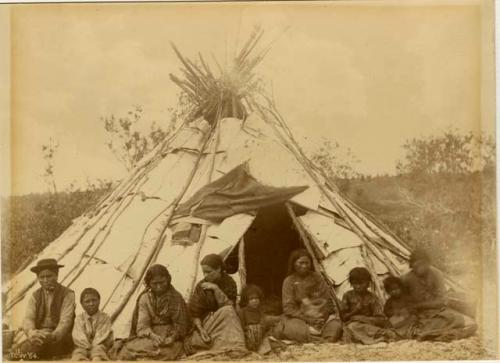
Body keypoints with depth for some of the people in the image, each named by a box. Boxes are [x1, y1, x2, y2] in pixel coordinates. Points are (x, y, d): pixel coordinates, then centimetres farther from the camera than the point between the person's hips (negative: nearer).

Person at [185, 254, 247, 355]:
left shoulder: (229, 283, -5)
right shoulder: (201, 286, -5)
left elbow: (228, 306, -16)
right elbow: (194, 312, -6)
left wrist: (216, 289, -26)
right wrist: (201, 330, -21)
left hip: (225, 320, 1)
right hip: (206, 322, -1)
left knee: (227, 311, -34)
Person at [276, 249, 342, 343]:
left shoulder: (316, 277, 5)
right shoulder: (289, 281, -1)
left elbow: (327, 300, 6)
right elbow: (288, 308, -6)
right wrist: (308, 319, -17)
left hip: (318, 316, 3)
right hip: (298, 317, -2)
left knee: (335, 325, -28)